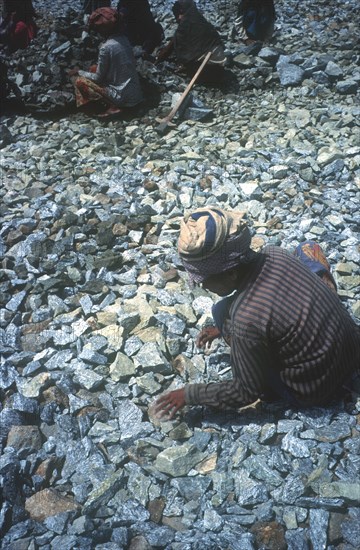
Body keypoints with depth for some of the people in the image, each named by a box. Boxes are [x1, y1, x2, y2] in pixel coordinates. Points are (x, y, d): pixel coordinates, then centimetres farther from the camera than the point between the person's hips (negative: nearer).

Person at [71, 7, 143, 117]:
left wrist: (79, 72, 6)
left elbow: (98, 78, -8)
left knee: (79, 82, -1)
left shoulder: (106, 47, -19)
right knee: (95, 69, 21)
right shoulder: (123, 38, 4)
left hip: (124, 96, -8)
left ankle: (112, 105, -7)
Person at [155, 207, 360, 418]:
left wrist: (190, 394, -7)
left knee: (224, 312, -5)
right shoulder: (274, 254, -13)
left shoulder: (246, 320, -33)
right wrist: (223, 328, 14)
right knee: (309, 249, 15)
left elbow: (248, 391, -17)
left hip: (316, 390, -6)